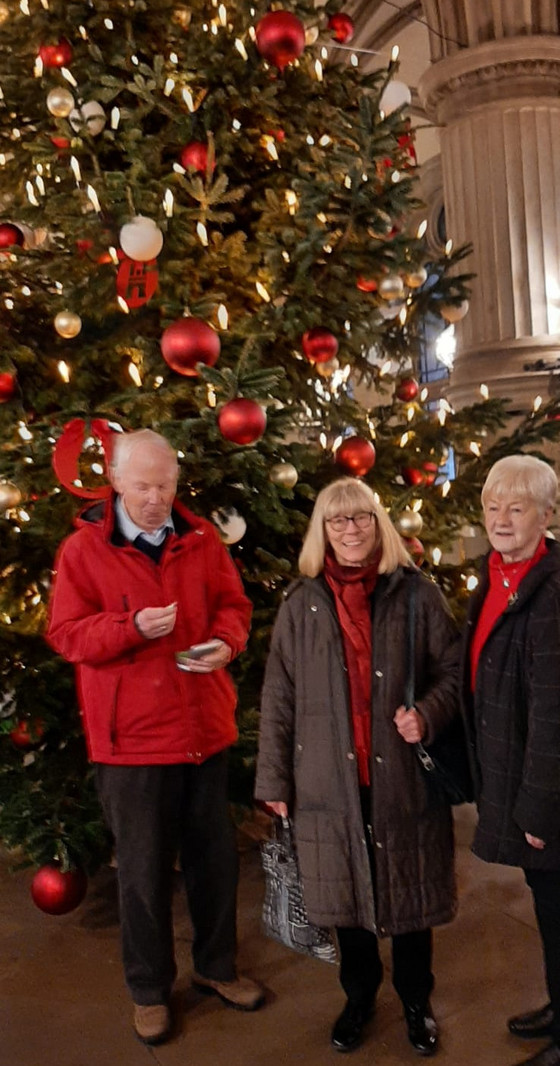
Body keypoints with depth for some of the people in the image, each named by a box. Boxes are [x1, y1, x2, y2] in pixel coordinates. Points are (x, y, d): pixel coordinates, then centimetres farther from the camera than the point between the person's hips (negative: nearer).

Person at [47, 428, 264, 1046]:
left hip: (205, 728, 3)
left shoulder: (201, 539, 3)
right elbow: (65, 635, -7)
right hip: (131, 737, -3)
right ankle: (150, 989, 31)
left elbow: (233, 604, 10)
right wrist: (133, 627, -23)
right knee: (144, 868, 9)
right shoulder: (83, 549, -6)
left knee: (214, 854, 16)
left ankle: (216, 966, 39)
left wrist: (226, 641, -12)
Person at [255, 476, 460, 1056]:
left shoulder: (417, 594, -4)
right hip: (332, 781, 1)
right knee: (346, 895, 16)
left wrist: (427, 713, -17)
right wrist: (274, 779, 1)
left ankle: (416, 999, 38)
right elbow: (278, 698, 2)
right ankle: (359, 996, 40)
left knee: (410, 892, 14)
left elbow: (451, 669, 3)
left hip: (406, 779, -1)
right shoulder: (301, 604, 0)